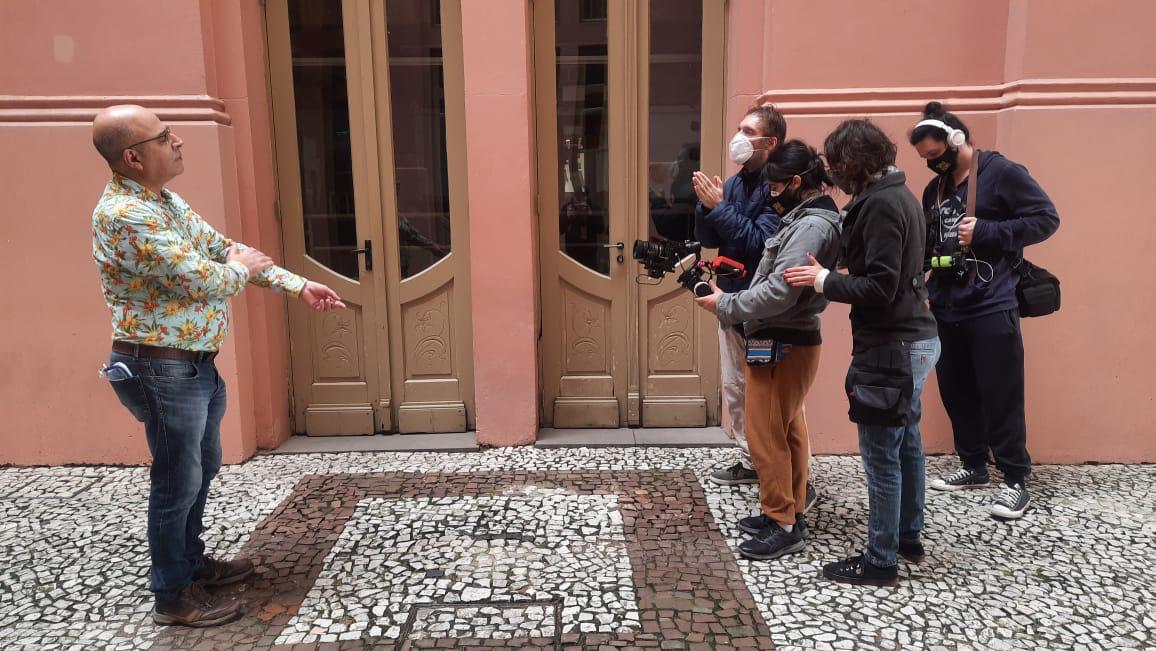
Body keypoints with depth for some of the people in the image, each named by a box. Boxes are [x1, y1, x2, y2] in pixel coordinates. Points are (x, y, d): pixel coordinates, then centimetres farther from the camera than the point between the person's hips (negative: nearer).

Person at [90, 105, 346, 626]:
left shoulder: (169, 202, 9)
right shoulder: (123, 215, -23)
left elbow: (226, 249, 12)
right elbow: (205, 280, -26)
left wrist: (300, 286, 5)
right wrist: (240, 267, -4)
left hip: (195, 364, 10)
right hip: (163, 371, -10)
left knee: (202, 469, 22)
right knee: (178, 483, 4)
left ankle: (192, 562, 40)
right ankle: (173, 594, 21)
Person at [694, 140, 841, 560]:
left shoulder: (812, 225, -18)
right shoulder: (808, 219, 14)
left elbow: (779, 292, -26)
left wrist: (724, 305, -16)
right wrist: (732, 299, 3)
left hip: (782, 346, -11)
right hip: (784, 340, 11)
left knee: (766, 434, -4)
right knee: (787, 432, 16)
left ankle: (783, 526, 6)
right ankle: (789, 514, 27)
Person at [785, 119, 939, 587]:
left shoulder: (880, 204, -17)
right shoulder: (897, 195, 13)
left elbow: (880, 287, -23)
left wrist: (822, 280, -14)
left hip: (891, 347, -11)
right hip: (915, 338, 11)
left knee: (881, 456, -2)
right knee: (906, 442, 20)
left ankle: (880, 561, 9)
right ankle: (908, 537, 34)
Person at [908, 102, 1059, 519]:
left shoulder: (1002, 173, -7)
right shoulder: (935, 189, 13)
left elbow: (1046, 219, -9)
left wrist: (986, 232, -18)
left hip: (992, 306, -7)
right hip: (946, 308, 7)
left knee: (1000, 395, -2)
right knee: (956, 391, 12)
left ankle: (1015, 480, 11)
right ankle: (973, 466, 27)